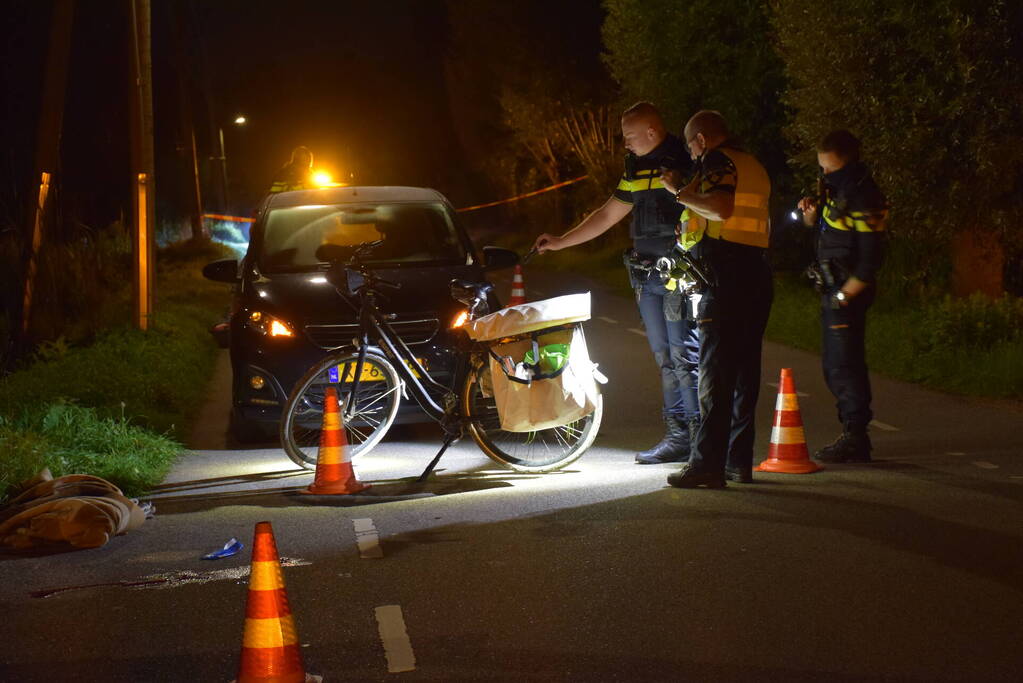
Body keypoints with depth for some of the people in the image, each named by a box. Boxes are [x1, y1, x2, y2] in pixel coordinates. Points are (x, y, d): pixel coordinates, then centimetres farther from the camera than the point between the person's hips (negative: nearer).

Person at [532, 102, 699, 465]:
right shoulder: (637, 167, 18)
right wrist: (559, 242, 27)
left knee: (686, 357, -10)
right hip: (647, 277, 8)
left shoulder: (686, 160, -8)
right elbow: (609, 214, 26)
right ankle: (676, 436, 11)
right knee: (665, 360, 8)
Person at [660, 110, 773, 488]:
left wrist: (680, 192, -12)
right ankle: (739, 460, 12)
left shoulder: (718, 162, -6)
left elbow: (722, 208, -24)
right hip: (757, 274, 9)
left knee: (715, 371, -9)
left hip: (725, 275, -9)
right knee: (744, 368, 10)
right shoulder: (755, 167, 21)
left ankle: (708, 463, -12)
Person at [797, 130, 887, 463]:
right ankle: (855, 435, 18)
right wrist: (811, 212, 4)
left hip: (849, 289, -10)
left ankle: (855, 438, -6)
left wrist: (844, 296, -18)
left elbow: (870, 261, -20)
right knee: (835, 364, 13)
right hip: (833, 289, 10)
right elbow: (816, 226, 26)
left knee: (843, 364, -9)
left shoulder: (865, 202, -19)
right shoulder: (838, 188, 10)